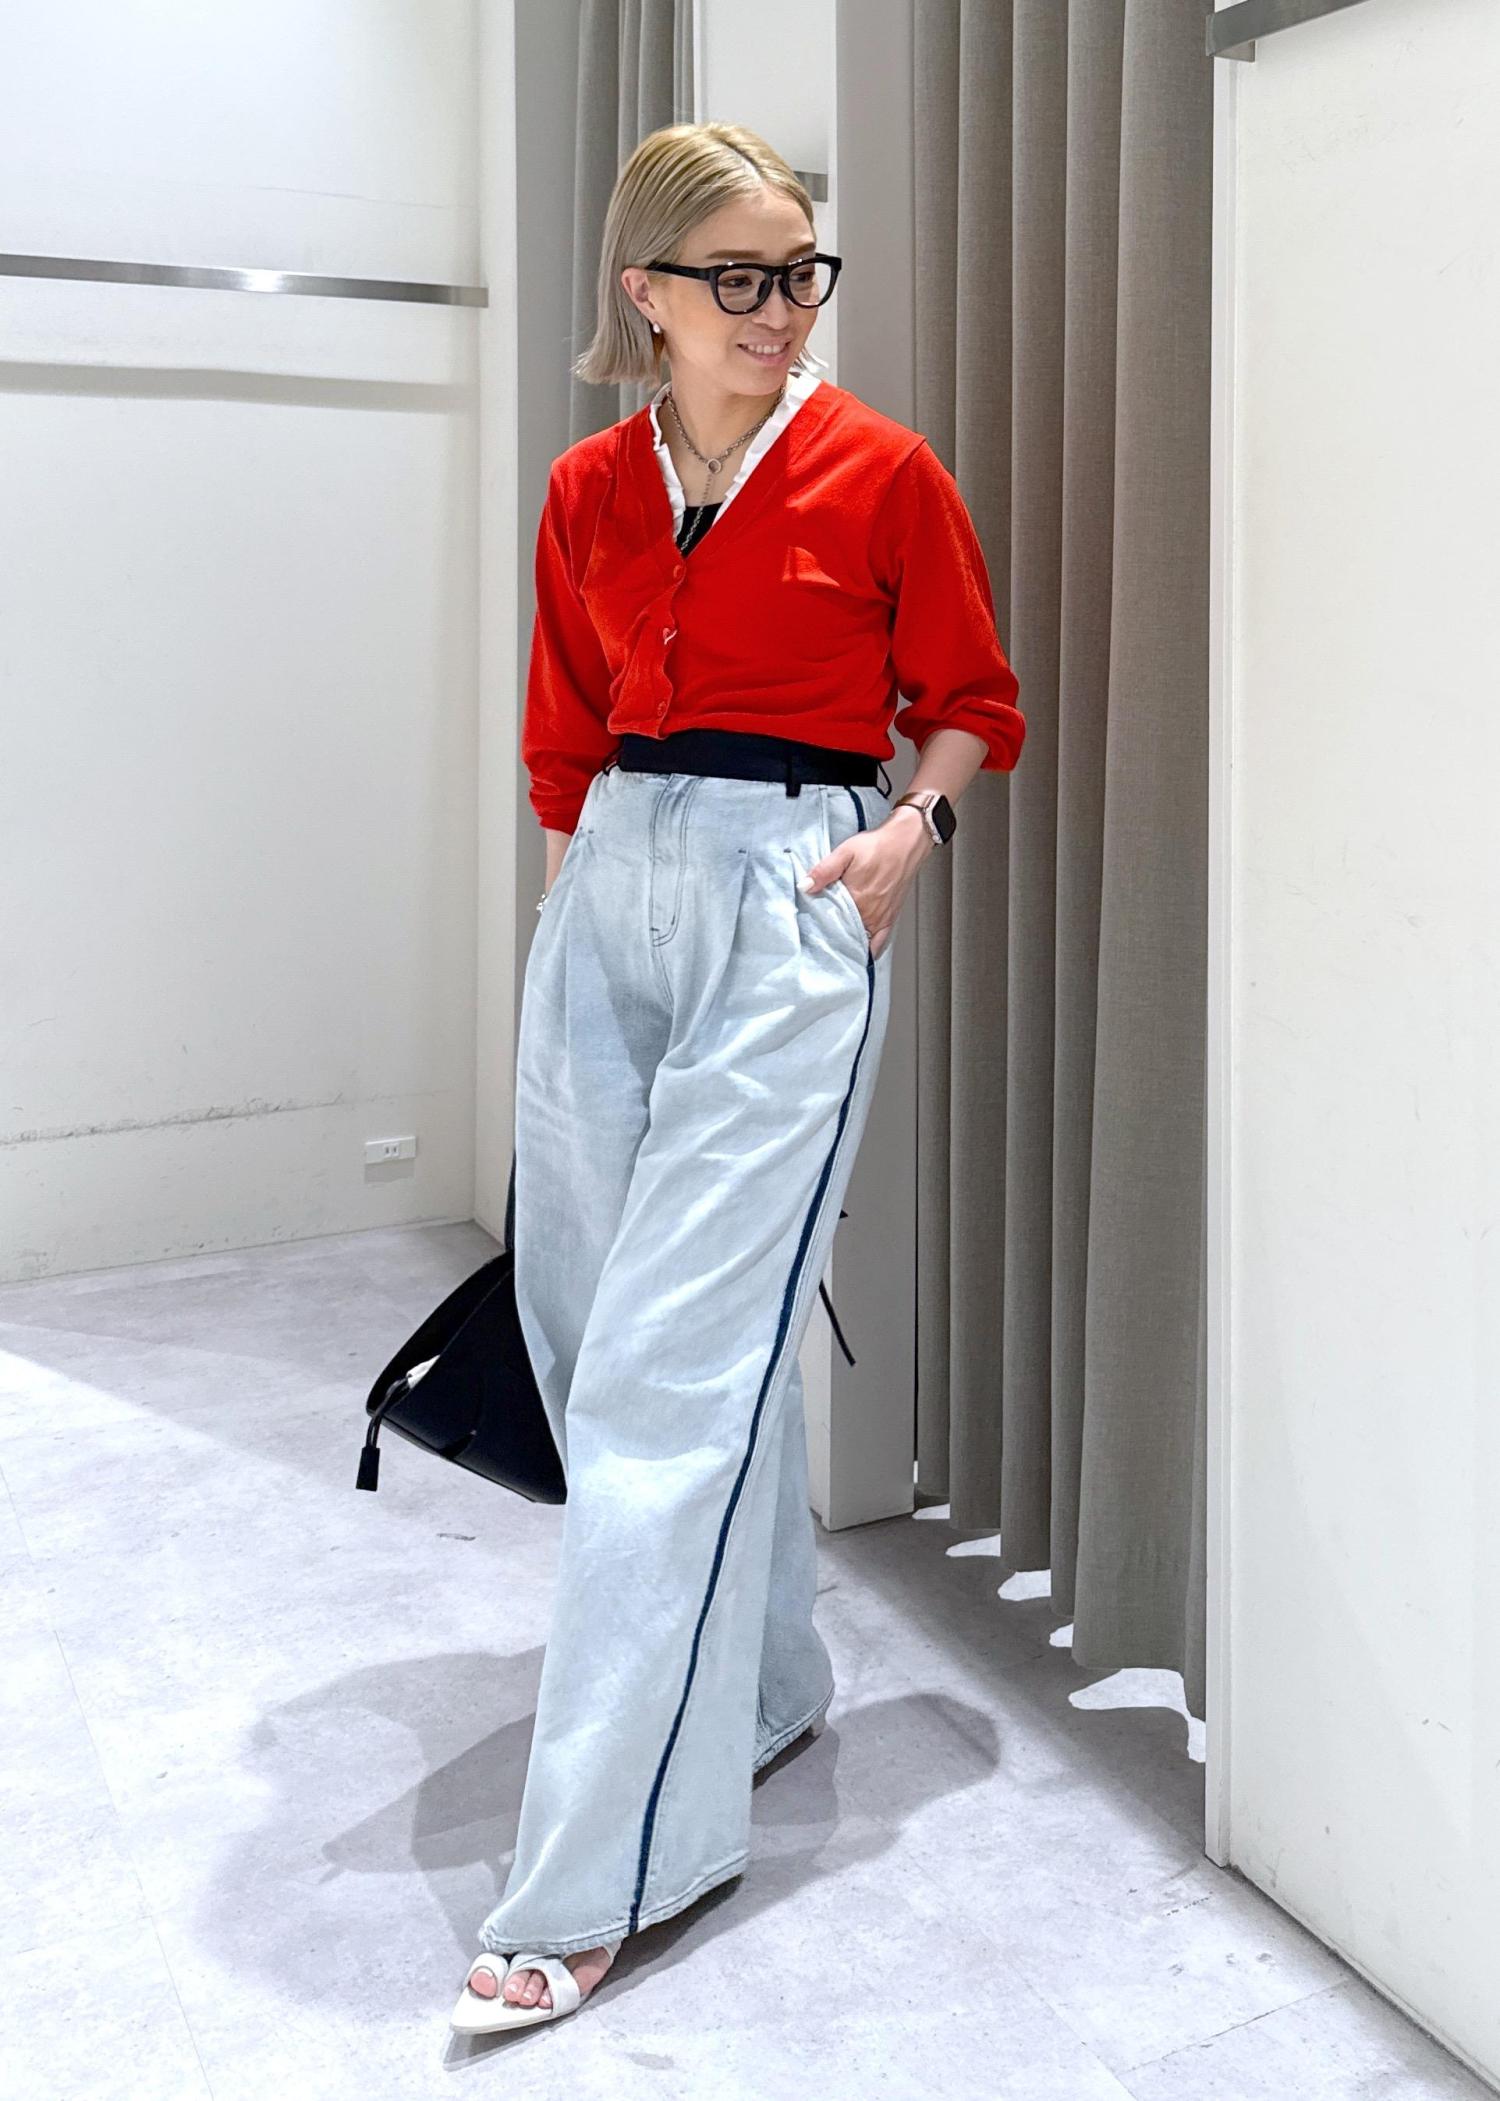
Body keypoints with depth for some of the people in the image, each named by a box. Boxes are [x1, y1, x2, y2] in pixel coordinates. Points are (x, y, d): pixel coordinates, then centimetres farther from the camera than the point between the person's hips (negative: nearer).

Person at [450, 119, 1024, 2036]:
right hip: (604, 907, 6)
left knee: (672, 1372, -10)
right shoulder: (585, 494, 11)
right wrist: (585, 892, 17)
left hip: (792, 912, -5)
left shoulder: (881, 474, 0)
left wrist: (912, 827, -11)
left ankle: (590, 1880, 0)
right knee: (597, 1332, 10)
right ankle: (761, 1687, 33)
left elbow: (971, 702, 6)